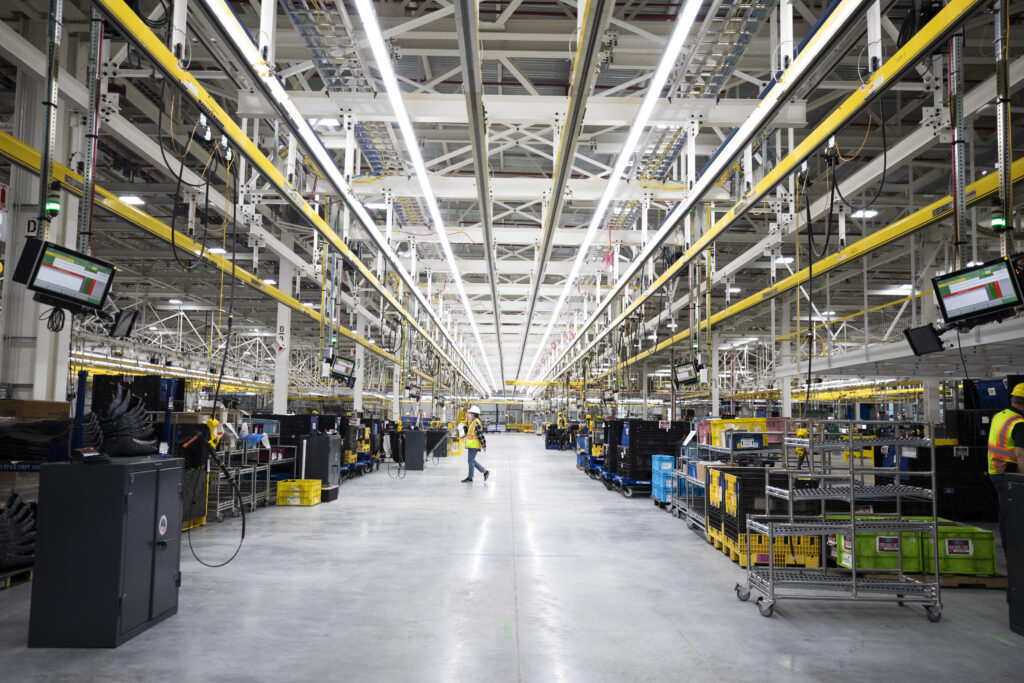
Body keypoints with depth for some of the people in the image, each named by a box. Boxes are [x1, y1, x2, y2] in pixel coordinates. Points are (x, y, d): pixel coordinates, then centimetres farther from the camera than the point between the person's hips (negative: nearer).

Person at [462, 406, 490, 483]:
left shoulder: (476, 423, -17)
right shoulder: (473, 422, 15)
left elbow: (480, 435, -20)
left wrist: (484, 445, -20)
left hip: (474, 445, -10)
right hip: (471, 445, 10)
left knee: (471, 460, -3)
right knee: (471, 460, 14)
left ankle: (470, 478, 5)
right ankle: (485, 471, 17)